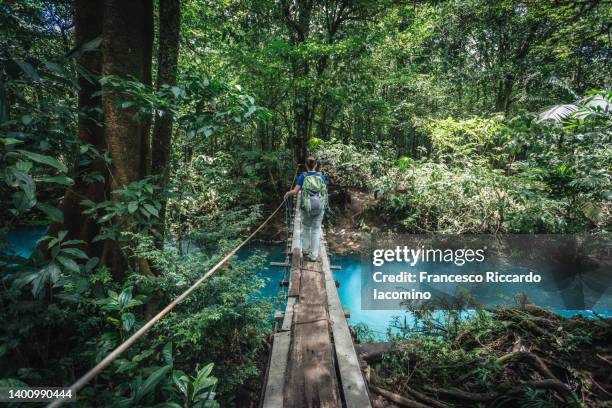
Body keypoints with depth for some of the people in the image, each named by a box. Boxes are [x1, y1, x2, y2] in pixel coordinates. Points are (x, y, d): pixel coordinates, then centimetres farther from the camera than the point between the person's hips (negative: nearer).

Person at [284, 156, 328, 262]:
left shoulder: (303, 176, -4)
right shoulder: (321, 176, 1)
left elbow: (295, 191, -7)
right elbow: (325, 191, 5)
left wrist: (288, 193, 14)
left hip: (307, 207, 0)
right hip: (319, 207, 0)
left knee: (306, 227, 23)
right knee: (316, 230, 9)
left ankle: (305, 249, 32)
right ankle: (313, 255, 12)